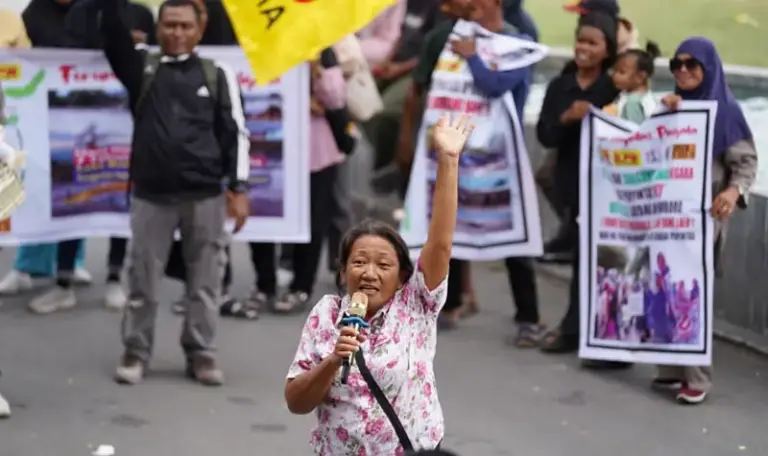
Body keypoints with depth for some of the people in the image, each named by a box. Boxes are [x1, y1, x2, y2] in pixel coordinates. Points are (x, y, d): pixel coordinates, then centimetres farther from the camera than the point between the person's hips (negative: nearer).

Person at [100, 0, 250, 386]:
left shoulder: (217, 74, 5)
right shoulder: (141, 68, 7)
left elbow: (235, 133, 3)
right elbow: (112, 33, -8)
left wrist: (238, 188, -3)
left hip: (205, 194, 0)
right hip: (151, 194, 0)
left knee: (205, 279, 4)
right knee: (142, 278, 4)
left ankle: (201, 353, 14)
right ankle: (135, 352, 14)